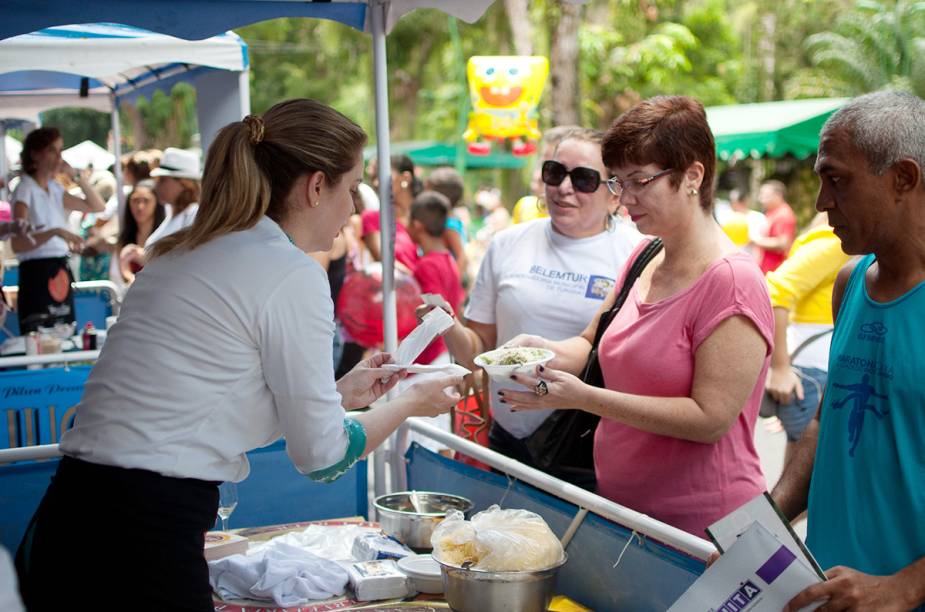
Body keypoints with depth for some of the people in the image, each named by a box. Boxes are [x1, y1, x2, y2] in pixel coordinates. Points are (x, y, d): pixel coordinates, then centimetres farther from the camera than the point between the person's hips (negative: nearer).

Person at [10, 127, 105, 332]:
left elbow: (97, 207, 20)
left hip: (61, 272, 7)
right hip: (37, 273, -7)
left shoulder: (54, 188, 13)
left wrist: (77, 176, 9)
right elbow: (17, 244, -18)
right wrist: (56, 232, -31)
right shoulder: (25, 190, -8)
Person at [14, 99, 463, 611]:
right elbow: (322, 456, -5)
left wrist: (341, 392, 26)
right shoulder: (293, 274, -11)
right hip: (146, 533, -8)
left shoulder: (184, 252, 13)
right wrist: (411, 403, 12)